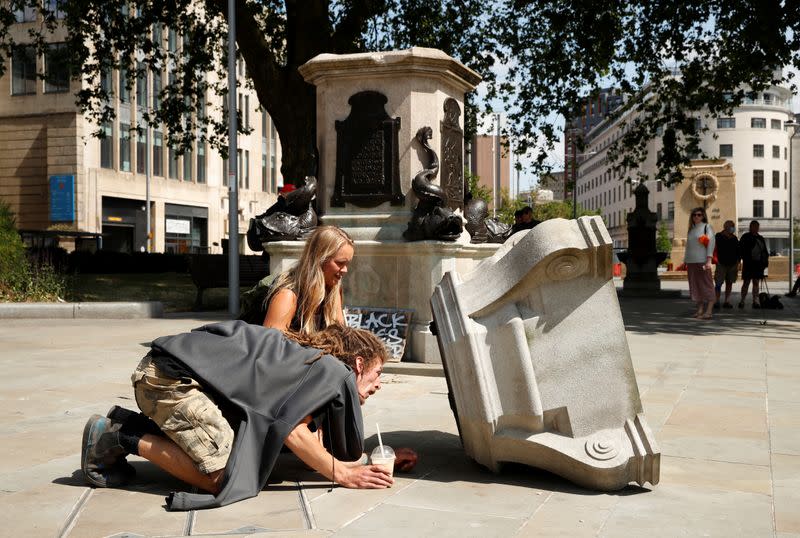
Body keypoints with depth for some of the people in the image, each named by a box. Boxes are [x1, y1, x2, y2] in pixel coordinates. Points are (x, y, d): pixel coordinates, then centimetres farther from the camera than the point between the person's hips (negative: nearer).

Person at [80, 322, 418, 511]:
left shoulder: (312, 358, 19)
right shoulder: (335, 370, -7)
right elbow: (291, 430, -18)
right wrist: (343, 475, -9)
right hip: (172, 374, -10)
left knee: (230, 455, 13)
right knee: (223, 477, -12)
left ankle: (128, 423, 14)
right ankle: (122, 436, -5)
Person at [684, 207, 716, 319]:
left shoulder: (707, 227, 0)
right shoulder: (691, 230, 18)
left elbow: (711, 244, -8)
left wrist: (709, 261, -17)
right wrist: (685, 262, 15)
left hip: (702, 261, -7)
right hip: (691, 262, 7)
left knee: (706, 285, -7)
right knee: (695, 286, 7)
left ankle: (708, 311, -10)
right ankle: (700, 309, 12)